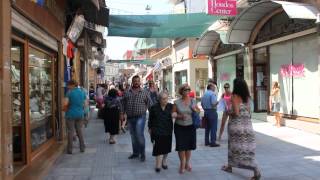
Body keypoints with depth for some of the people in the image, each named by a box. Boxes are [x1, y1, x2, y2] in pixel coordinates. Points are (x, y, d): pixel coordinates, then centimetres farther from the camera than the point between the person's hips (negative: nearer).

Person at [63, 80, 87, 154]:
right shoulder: (82, 92, 5)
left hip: (71, 114, -5)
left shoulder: (70, 92, -11)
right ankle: (82, 148, 18)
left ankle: (70, 149, 10)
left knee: (70, 131, 3)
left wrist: (65, 109, 0)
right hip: (80, 114, 5)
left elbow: (65, 104, -18)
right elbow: (84, 104, 8)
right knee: (79, 130, 15)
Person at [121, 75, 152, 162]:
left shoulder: (145, 92, 1)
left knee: (139, 134, -12)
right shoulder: (127, 92, 9)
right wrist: (122, 113, 6)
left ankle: (142, 154, 3)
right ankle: (135, 153, 27)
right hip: (130, 117, 4)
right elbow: (123, 104, 12)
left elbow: (149, 104, 1)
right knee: (133, 136, 13)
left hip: (140, 117, -4)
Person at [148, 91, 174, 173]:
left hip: (168, 130, 3)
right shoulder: (154, 107, -5)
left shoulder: (170, 106, -3)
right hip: (157, 131, -2)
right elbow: (150, 119, 5)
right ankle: (158, 165, 2)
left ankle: (164, 161, 33)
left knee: (166, 147, 12)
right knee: (158, 147, -6)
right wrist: (150, 128, 9)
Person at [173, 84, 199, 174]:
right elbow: (173, 113, -2)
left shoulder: (193, 101, 3)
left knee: (189, 146, 9)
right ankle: (182, 164, 22)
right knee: (181, 146, 0)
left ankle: (187, 163, 31)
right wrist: (180, 116, -19)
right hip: (180, 127, -2)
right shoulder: (177, 102, -5)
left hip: (190, 127, 2)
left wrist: (195, 109, -9)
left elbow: (199, 111, 13)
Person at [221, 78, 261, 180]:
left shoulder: (235, 96, -12)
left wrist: (228, 112, 0)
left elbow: (236, 112, -17)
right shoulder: (247, 97, 7)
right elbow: (248, 111, 9)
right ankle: (256, 170, 2)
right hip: (247, 125, 5)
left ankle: (230, 166, 25)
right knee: (247, 148, 8)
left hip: (237, 125, -5)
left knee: (235, 145, 9)